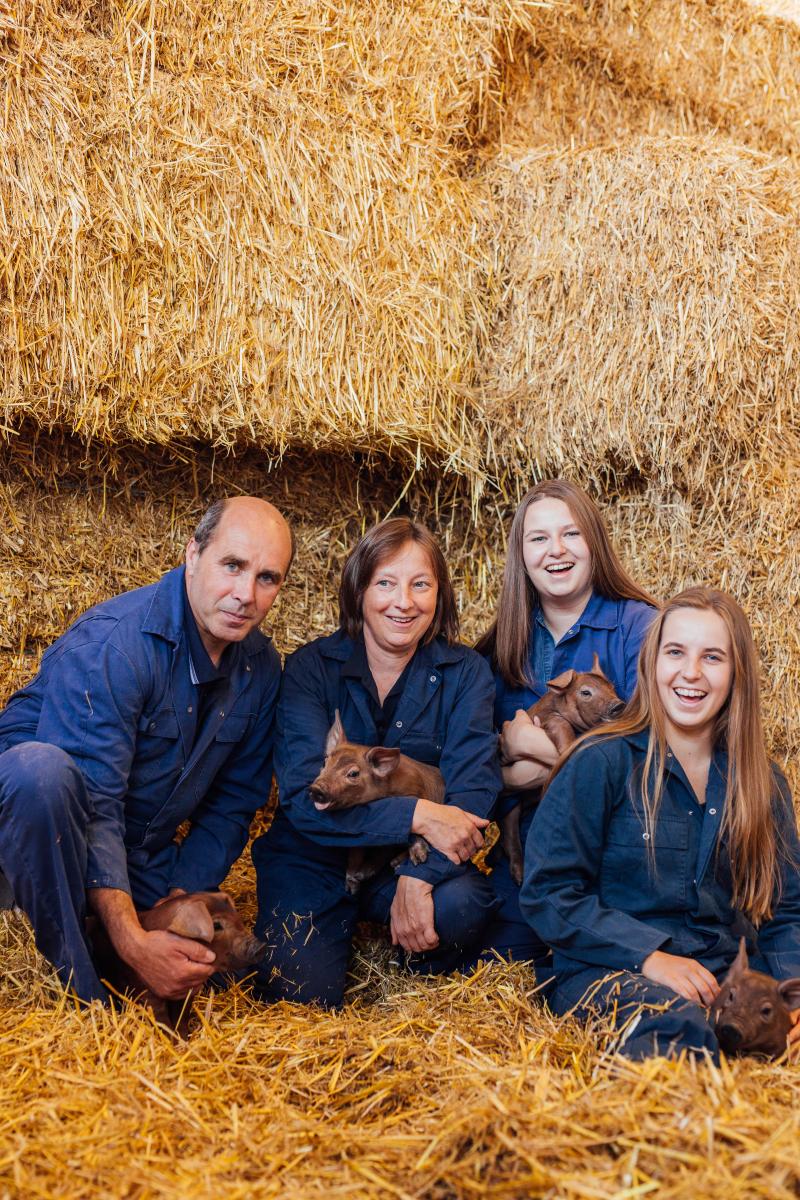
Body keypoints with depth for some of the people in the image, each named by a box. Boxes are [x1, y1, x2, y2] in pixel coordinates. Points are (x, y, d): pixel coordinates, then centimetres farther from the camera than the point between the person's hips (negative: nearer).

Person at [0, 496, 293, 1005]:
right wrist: (132, 941, -37)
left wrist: (179, 898, -8)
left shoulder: (261, 667, -1)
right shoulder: (108, 644, -24)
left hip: (144, 857, 6)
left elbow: (234, 803, 5)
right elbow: (91, 805, -30)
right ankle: (80, 989, -25)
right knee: (41, 767, -38)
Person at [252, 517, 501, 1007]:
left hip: (419, 857, 1)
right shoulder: (311, 667, -8)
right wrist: (415, 815, -29)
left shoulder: (465, 673, -4)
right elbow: (304, 795, -18)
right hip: (313, 861, 0)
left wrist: (420, 875, -31)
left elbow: (474, 787, -14)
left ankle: (433, 979, 4)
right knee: (300, 1000, -21)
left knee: (464, 903, -31)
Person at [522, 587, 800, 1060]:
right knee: (676, 1023, -40)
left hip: (729, 975, 5)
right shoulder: (601, 763, -2)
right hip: (611, 971, -4)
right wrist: (649, 956, -15)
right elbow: (548, 891, -5)